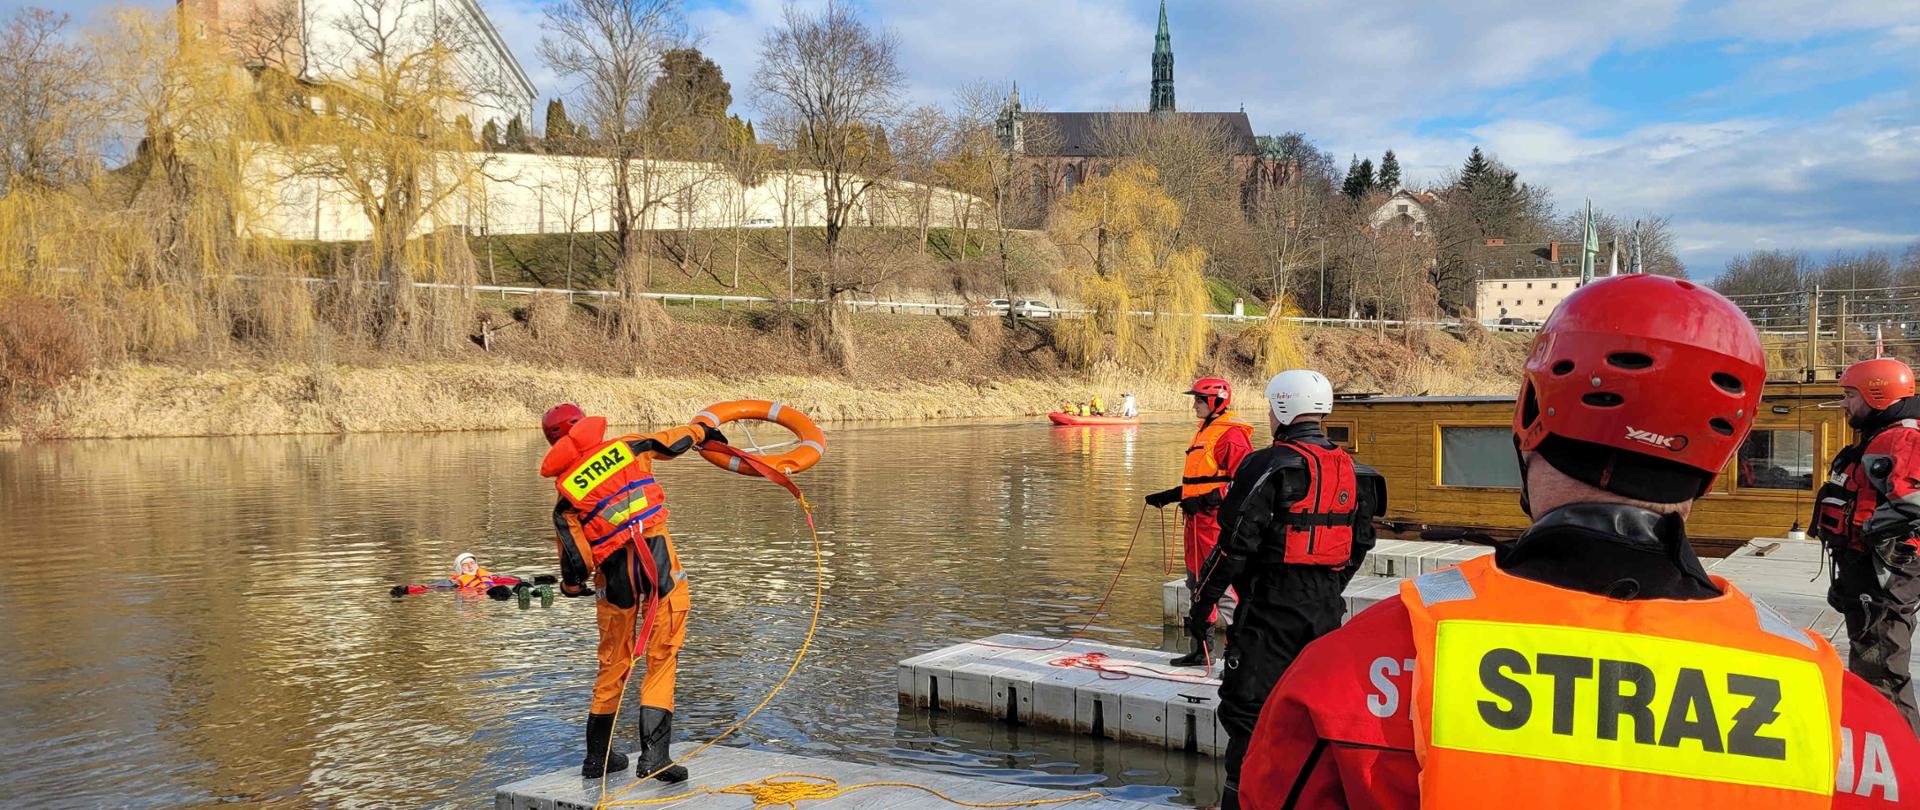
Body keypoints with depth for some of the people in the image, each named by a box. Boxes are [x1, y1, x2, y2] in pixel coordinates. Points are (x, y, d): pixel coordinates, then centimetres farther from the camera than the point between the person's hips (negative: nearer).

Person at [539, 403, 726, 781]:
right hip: (659, 562, -1)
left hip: (615, 576, 1)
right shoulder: (627, 447, 3)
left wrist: (571, 586, 23)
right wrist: (703, 431, 41)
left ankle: (598, 756, 29)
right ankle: (654, 755, -2)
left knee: (613, 664, 17)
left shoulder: (566, 495, 2)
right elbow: (672, 441, 19)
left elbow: (575, 558, 1)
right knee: (662, 658, 4)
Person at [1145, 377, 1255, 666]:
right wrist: (1168, 497, 24)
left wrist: (1204, 501, -25)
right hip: (1196, 521, 10)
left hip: (1218, 521, -10)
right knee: (1198, 586, 15)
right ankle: (1200, 650, 25)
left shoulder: (1231, 434, -12)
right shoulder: (1204, 432, 20)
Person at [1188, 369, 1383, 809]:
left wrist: (1203, 599, -5)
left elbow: (1236, 542, -15)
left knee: (1247, 708, -2)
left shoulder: (1269, 466, -14)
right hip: (1327, 608, 7)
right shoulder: (1352, 473, 9)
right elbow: (1359, 546, 17)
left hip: (1271, 607, -7)